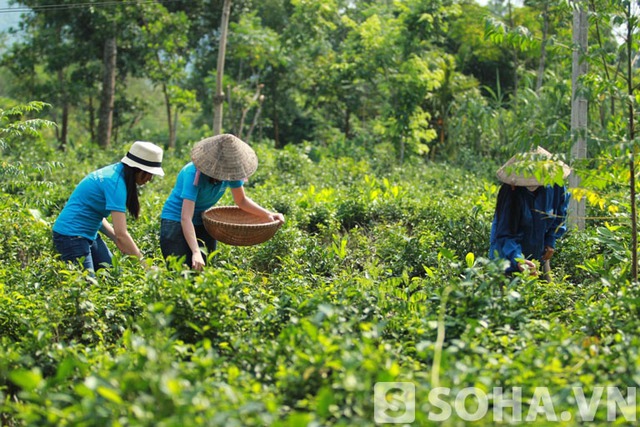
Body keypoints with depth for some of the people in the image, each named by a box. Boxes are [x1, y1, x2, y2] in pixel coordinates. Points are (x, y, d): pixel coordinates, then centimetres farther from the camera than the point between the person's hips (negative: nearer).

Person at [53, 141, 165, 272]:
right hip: (71, 235, -10)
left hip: (89, 235, 10)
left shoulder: (114, 172, 5)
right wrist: (144, 265, -23)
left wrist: (117, 239, 1)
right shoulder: (115, 182, -22)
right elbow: (121, 233, -27)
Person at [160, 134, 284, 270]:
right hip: (176, 221, -6)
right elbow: (186, 218, -36)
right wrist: (196, 252, -47)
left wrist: (267, 214, -10)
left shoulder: (230, 171, -13)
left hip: (203, 222, 6)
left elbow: (241, 200, 5)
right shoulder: (193, 174, -30)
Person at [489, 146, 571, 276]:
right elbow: (505, 233, -29)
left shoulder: (555, 188, -15)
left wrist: (551, 241, 3)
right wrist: (518, 260, -44)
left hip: (540, 255, 4)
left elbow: (560, 214, 9)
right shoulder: (511, 193, -27)